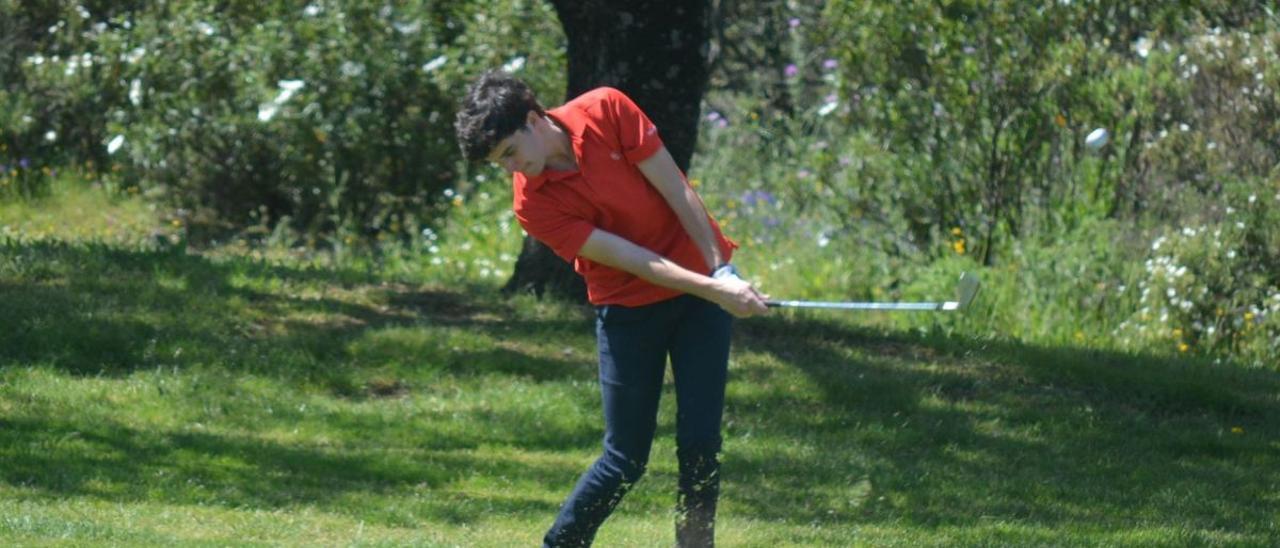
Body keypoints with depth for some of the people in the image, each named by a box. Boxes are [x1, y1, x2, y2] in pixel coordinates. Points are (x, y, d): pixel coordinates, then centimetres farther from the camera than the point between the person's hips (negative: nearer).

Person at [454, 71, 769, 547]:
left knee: (700, 444, -3)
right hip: (628, 307, -2)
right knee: (625, 458, -3)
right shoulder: (533, 204, -18)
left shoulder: (606, 111, -13)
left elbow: (676, 190, -8)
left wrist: (721, 270, -12)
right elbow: (630, 259, -21)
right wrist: (712, 290, -28)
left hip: (704, 281, 2)